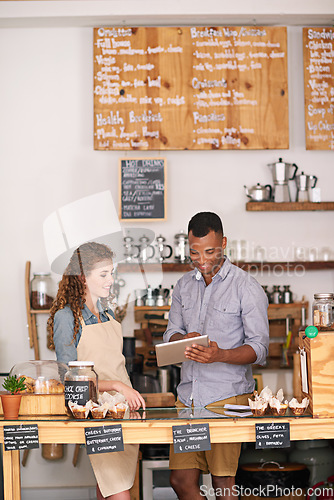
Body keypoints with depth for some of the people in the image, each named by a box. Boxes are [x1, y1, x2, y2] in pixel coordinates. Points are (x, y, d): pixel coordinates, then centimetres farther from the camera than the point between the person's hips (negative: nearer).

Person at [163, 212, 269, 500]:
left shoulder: (247, 288, -4)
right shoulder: (184, 286, 13)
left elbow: (259, 348, -8)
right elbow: (171, 333, 17)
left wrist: (220, 355, -26)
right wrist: (184, 339, -8)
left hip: (227, 397, -5)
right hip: (188, 396, 5)